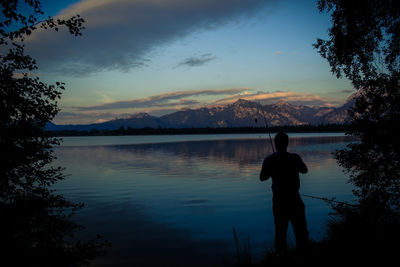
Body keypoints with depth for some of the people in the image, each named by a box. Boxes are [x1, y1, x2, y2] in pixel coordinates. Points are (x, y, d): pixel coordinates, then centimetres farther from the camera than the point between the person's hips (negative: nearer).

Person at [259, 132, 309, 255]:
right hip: (293, 197, -2)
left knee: (280, 227, 12)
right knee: (300, 226, 11)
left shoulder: (268, 160, -6)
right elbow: (304, 170, 6)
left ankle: (281, 252, 19)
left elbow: (262, 177, 4)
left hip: (278, 198, 2)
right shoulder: (294, 157, -12)